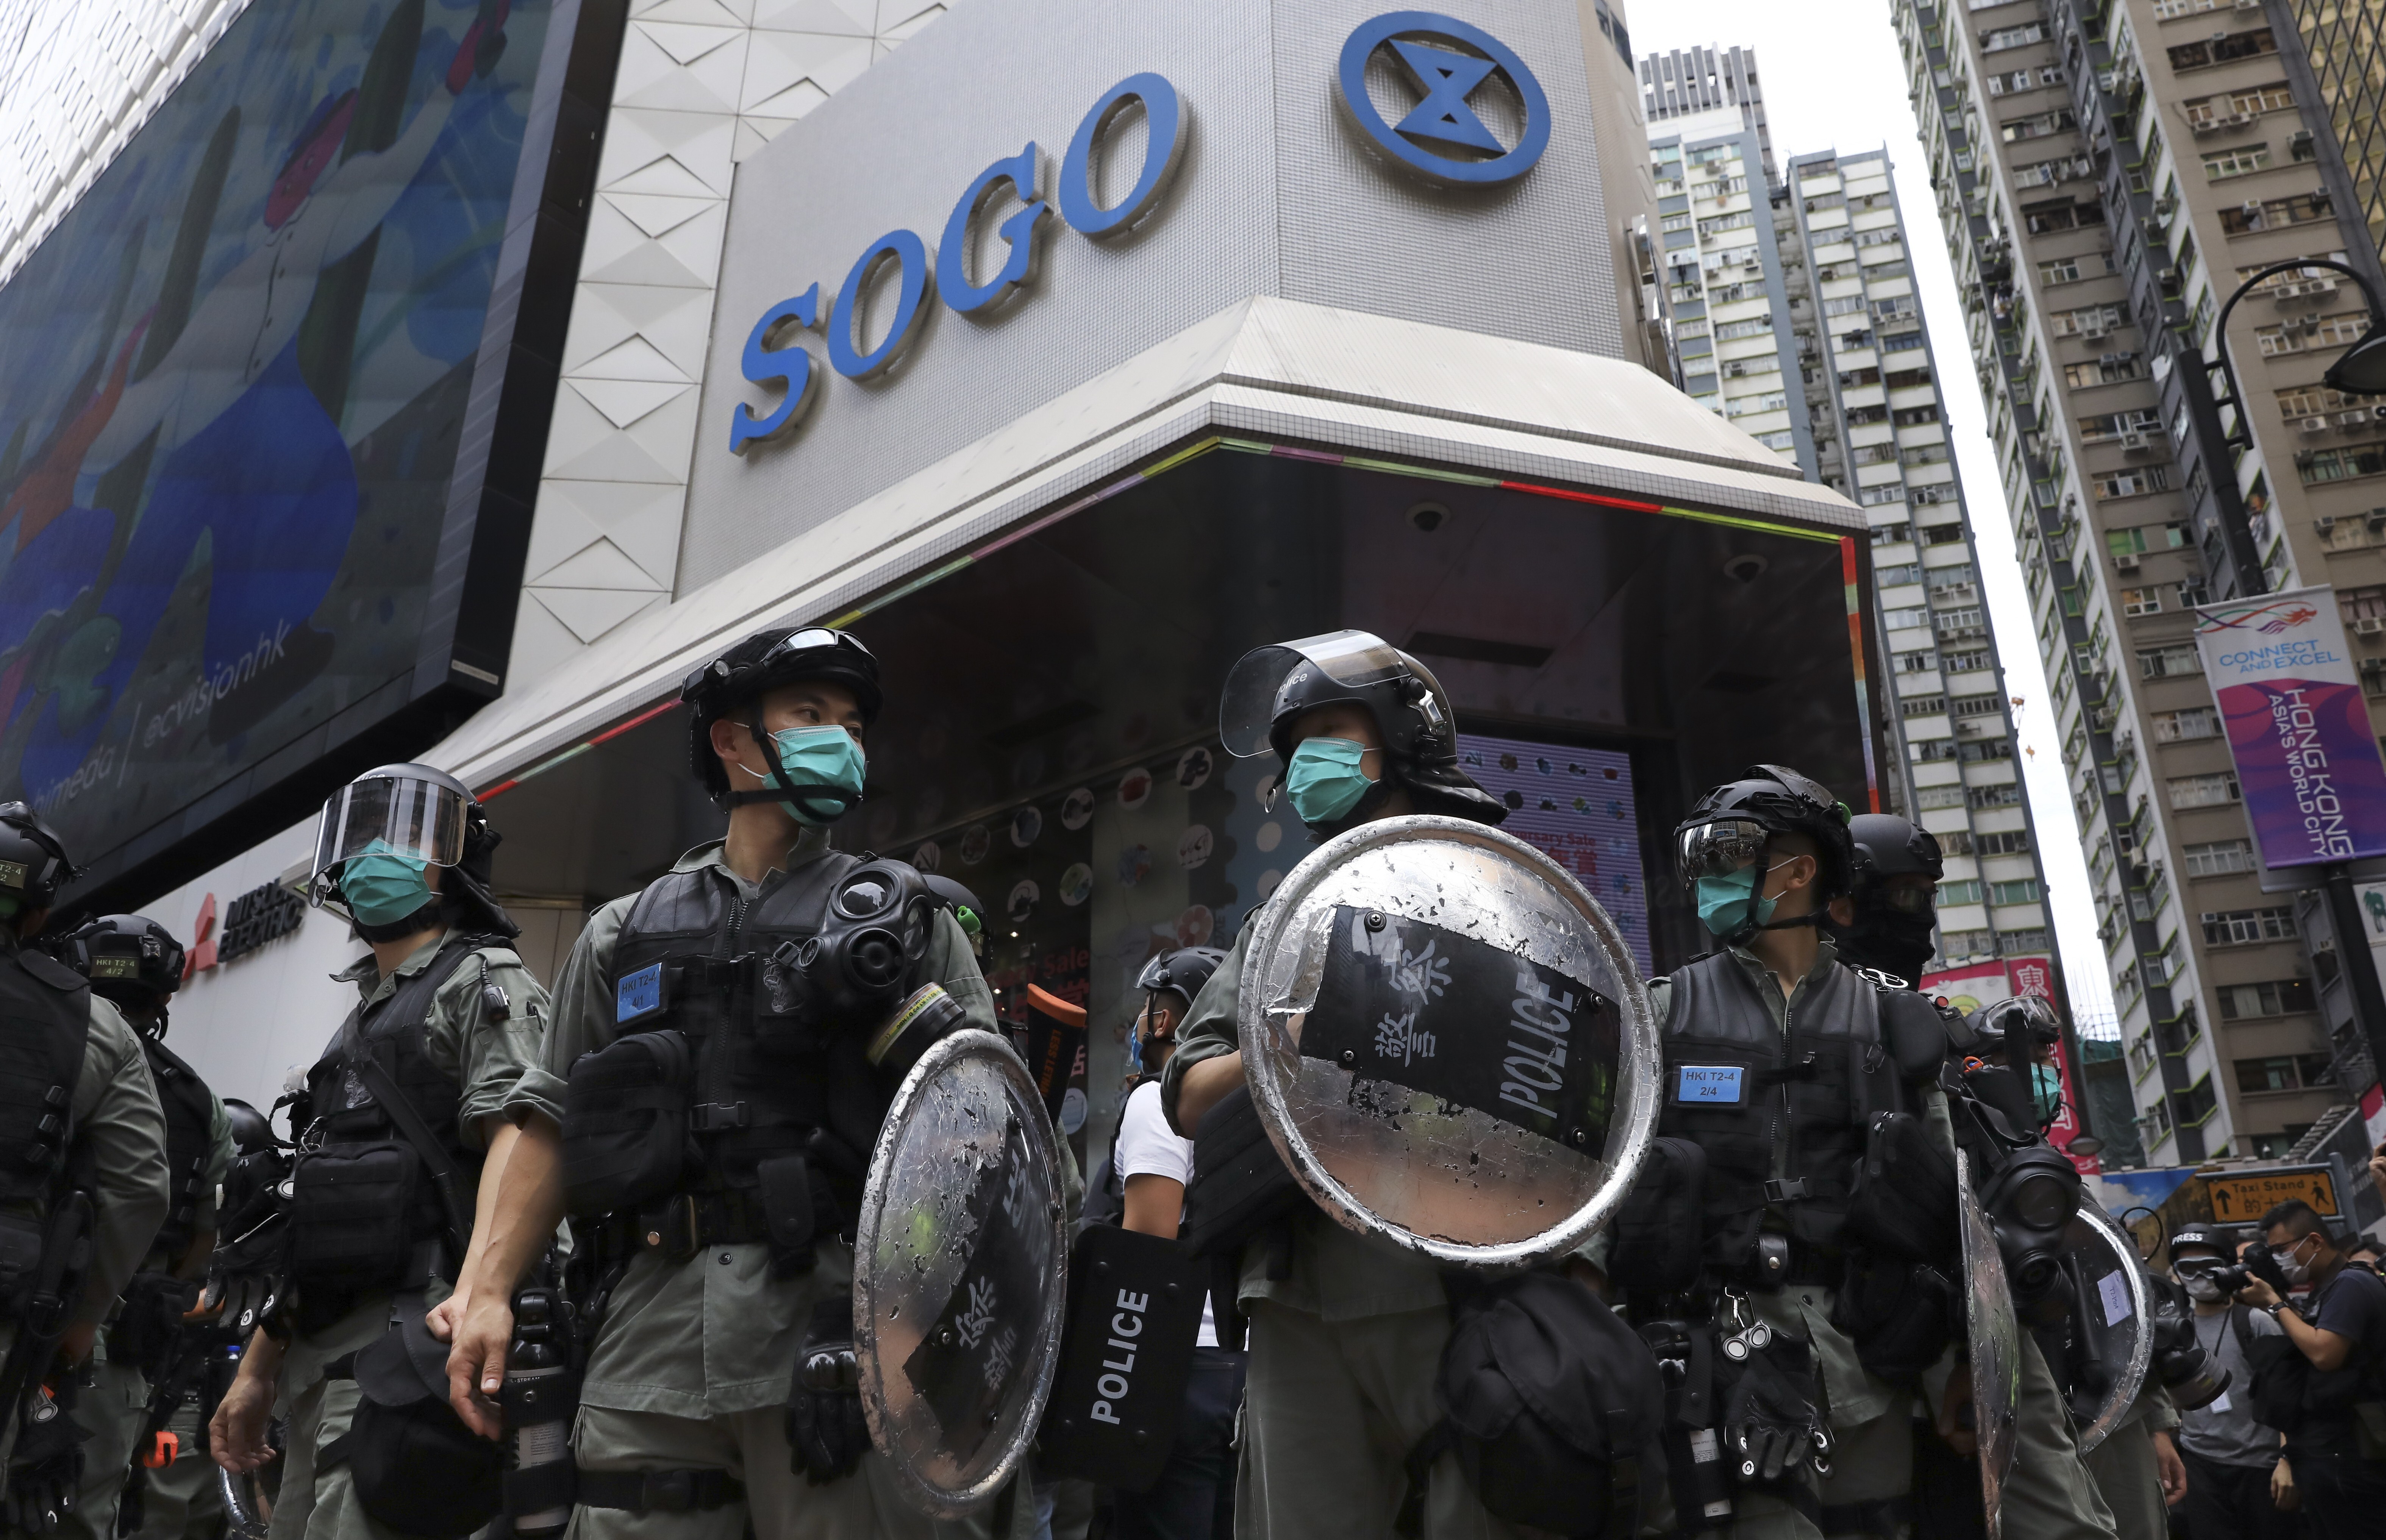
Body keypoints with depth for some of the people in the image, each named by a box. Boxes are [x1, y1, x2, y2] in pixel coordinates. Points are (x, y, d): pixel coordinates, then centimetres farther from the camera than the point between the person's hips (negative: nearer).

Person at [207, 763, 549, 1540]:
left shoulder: (482, 981, 0)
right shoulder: (361, 1019, 26)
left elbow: (514, 1137, -16)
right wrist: (257, 1368, 24)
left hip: (407, 1337, -9)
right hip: (322, 1351, 9)